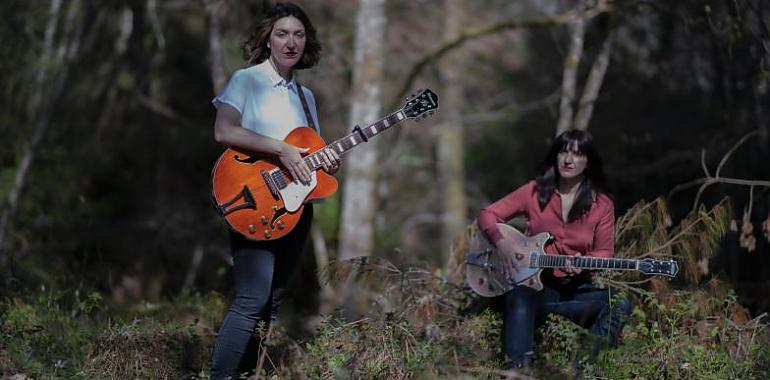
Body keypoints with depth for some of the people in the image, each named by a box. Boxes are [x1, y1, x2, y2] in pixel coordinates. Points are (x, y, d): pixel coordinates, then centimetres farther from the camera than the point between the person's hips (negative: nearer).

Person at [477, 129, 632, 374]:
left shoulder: (601, 205, 4)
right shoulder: (535, 191, 3)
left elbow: (604, 251, 8)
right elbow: (487, 214, 6)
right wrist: (502, 243, -14)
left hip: (576, 287, 2)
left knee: (620, 305, -27)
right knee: (519, 299, -38)